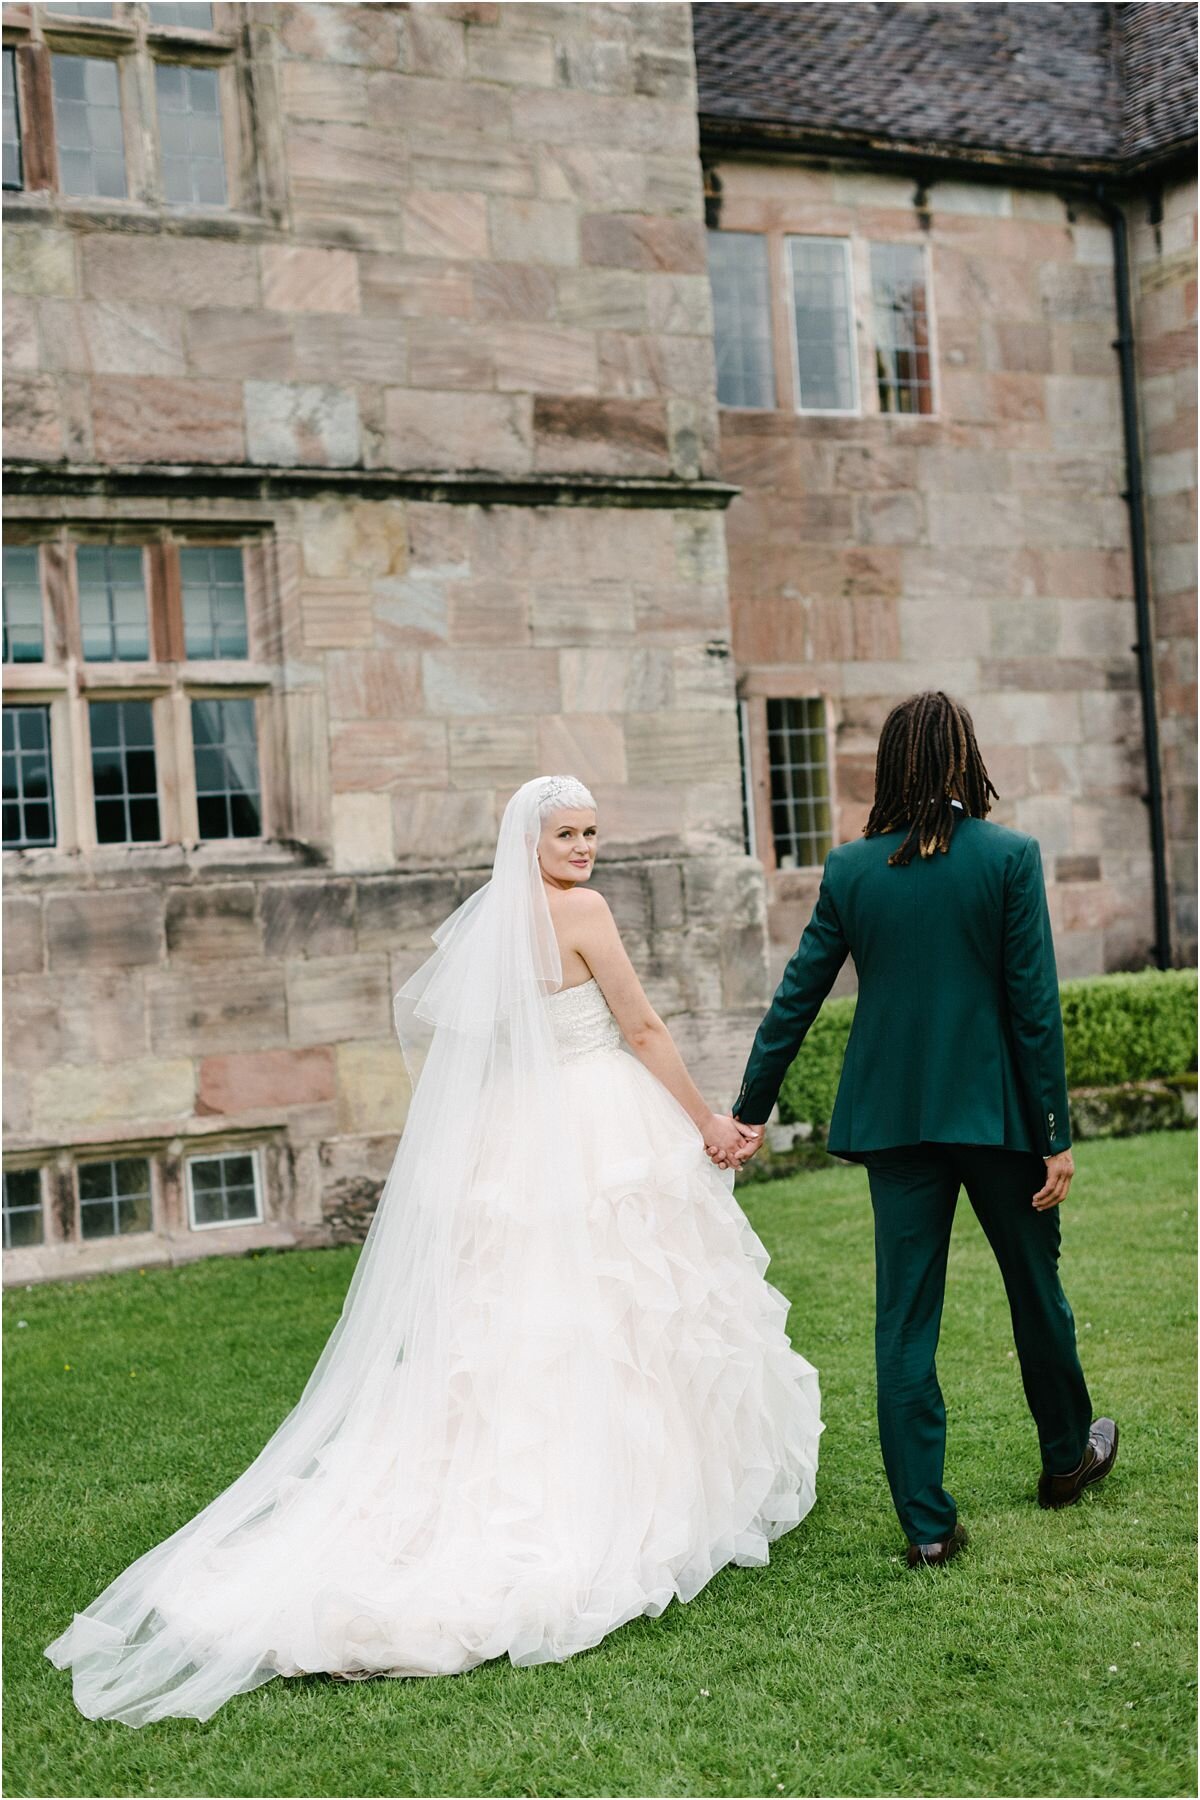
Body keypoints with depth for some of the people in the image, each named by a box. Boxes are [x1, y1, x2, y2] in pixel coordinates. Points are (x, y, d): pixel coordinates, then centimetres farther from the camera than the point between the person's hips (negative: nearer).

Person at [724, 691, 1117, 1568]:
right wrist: (1056, 1135, -5)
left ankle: (927, 1522, 9)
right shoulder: (1010, 856, -8)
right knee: (1035, 1286, 19)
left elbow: (795, 997, 1)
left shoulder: (850, 869, -1)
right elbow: (1035, 1005, -10)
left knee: (906, 1317, 6)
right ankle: (1068, 1455, 40)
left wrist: (752, 1109, 9)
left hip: (894, 1116, 2)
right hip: (995, 1109, -1)